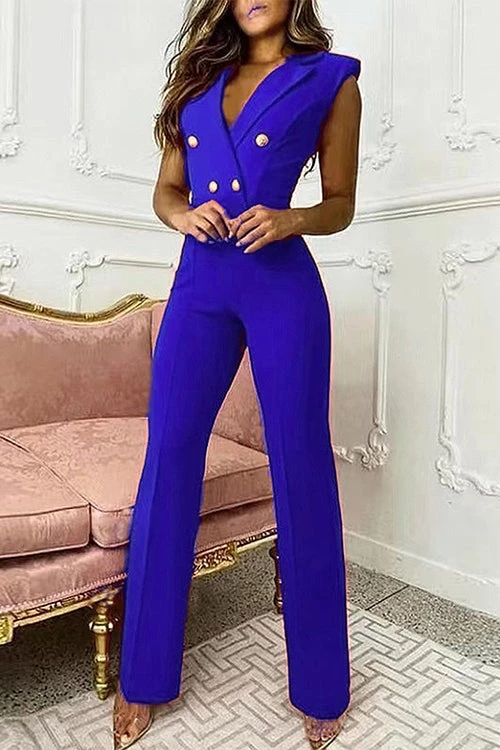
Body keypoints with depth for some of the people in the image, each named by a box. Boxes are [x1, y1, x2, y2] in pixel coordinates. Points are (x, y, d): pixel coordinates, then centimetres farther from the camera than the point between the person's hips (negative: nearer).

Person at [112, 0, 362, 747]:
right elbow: (165, 187, 18)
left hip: (283, 286, -3)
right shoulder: (200, 76, 21)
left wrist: (291, 220, -13)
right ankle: (143, 677, 20)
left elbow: (341, 204, 7)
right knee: (167, 461, 0)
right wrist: (184, 215, -4)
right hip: (200, 284, 4)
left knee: (300, 467, 0)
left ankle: (320, 685, 22)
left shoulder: (331, 79, 10)